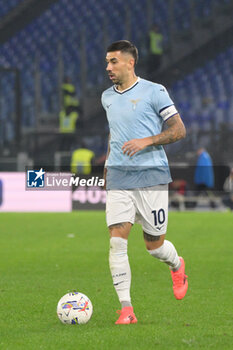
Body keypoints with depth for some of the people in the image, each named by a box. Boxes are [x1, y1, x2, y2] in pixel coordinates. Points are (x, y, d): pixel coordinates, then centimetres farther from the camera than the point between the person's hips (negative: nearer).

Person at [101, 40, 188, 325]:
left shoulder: (154, 92, -5)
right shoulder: (107, 97, 13)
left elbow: (179, 130, -5)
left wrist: (146, 141, -17)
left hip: (151, 176, -4)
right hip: (118, 179, 4)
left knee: (154, 245, 3)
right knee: (117, 240, -12)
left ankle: (177, 266, 39)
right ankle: (126, 309, -10)